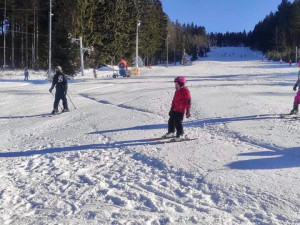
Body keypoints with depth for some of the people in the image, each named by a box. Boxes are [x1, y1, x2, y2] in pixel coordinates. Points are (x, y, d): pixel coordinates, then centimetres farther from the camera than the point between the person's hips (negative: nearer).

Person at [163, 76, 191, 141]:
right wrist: (172, 108, 24)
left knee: (178, 122, -11)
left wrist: (188, 110, -14)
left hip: (181, 110, -9)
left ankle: (180, 135, 0)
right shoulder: (177, 91, 15)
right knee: (171, 120, 13)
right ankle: (171, 132, 30)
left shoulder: (185, 90, -11)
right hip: (175, 109, 9)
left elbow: (188, 101, -12)